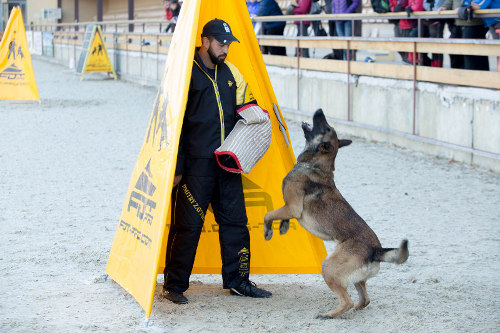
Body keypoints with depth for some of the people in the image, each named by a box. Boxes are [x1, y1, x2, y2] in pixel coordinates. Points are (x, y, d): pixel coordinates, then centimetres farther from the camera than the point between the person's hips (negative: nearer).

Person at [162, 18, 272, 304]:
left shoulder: (230, 72, 11)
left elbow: (246, 102, 28)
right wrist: (176, 168, -12)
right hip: (195, 165, -6)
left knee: (235, 221, 10)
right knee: (188, 225, -4)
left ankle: (237, 280, 22)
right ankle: (174, 286, 7)